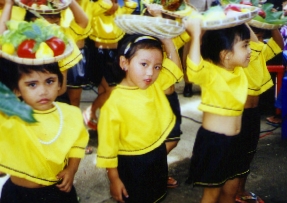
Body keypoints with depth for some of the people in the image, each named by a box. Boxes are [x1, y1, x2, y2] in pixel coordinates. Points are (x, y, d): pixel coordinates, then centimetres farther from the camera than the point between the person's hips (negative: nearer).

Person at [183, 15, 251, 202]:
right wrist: (196, 33, -39)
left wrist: (246, 27, 5)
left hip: (234, 140, 7)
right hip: (212, 140, -7)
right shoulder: (209, 72, -20)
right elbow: (194, 68, -45)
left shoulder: (239, 70, 1)